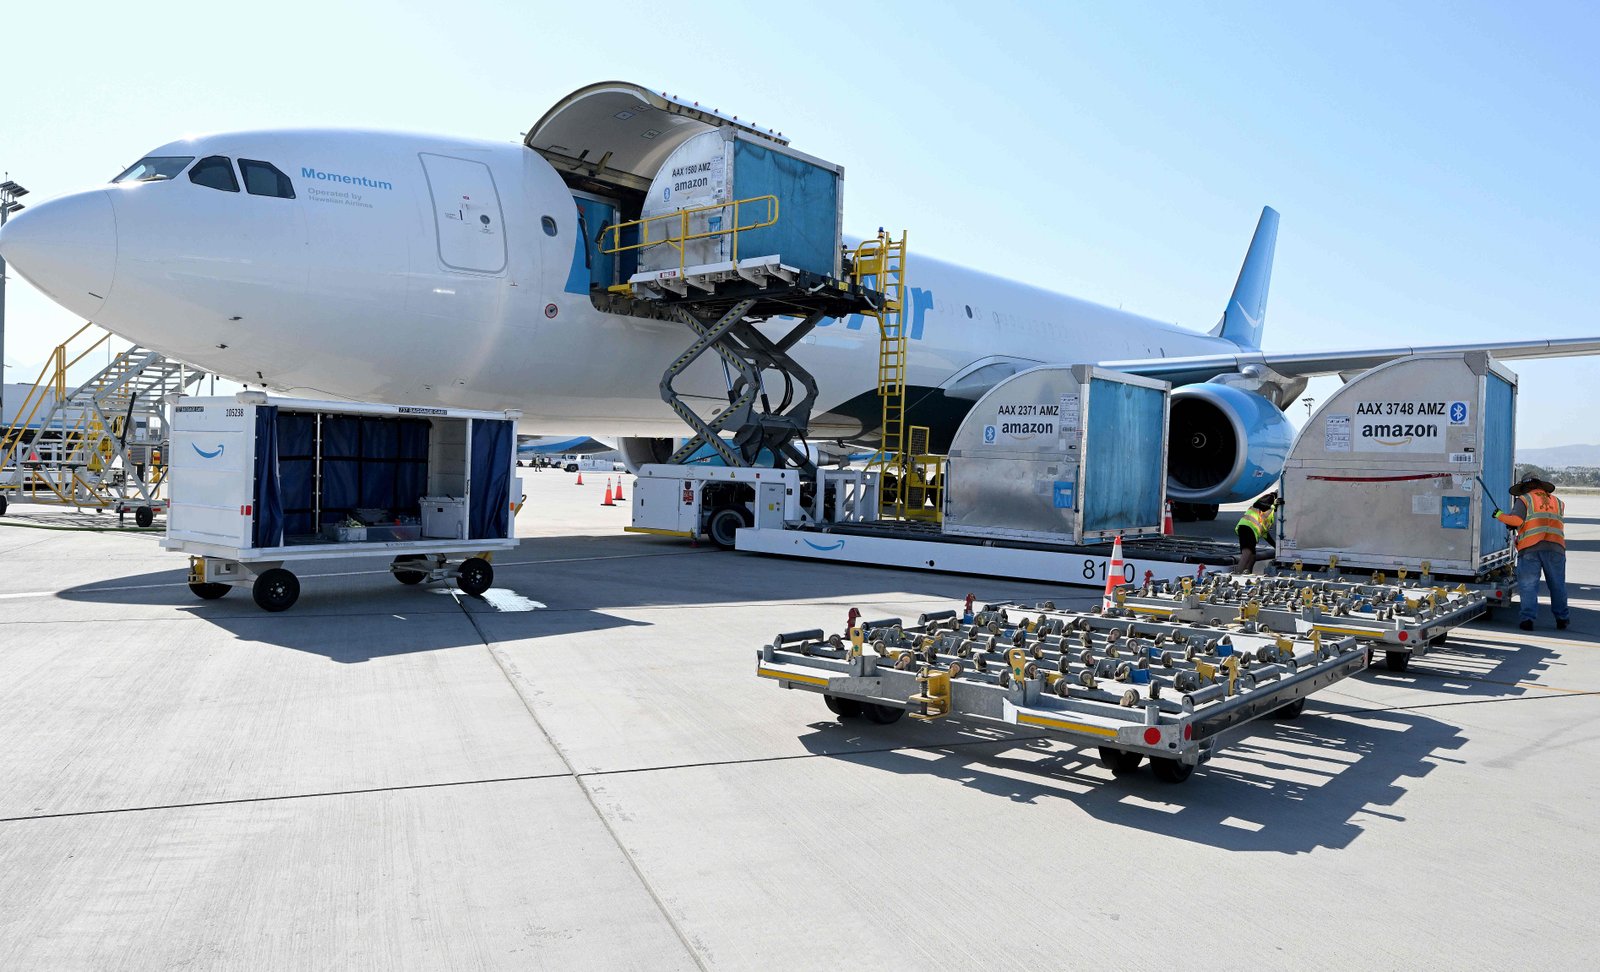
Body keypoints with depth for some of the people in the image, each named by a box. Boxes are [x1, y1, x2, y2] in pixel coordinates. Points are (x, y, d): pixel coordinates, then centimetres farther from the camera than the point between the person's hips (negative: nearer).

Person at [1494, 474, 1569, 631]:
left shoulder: (1524, 499, 8)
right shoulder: (1557, 502, 23)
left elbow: (1516, 520, -7)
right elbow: (1556, 523, 21)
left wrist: (1500, 516, 10)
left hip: (1530, 547, -3)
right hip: (1556, 547, 4)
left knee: (1528, 585, -3)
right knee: (1557, 584, 12)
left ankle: (1528, 618, -9)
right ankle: (1561, 618, 17)